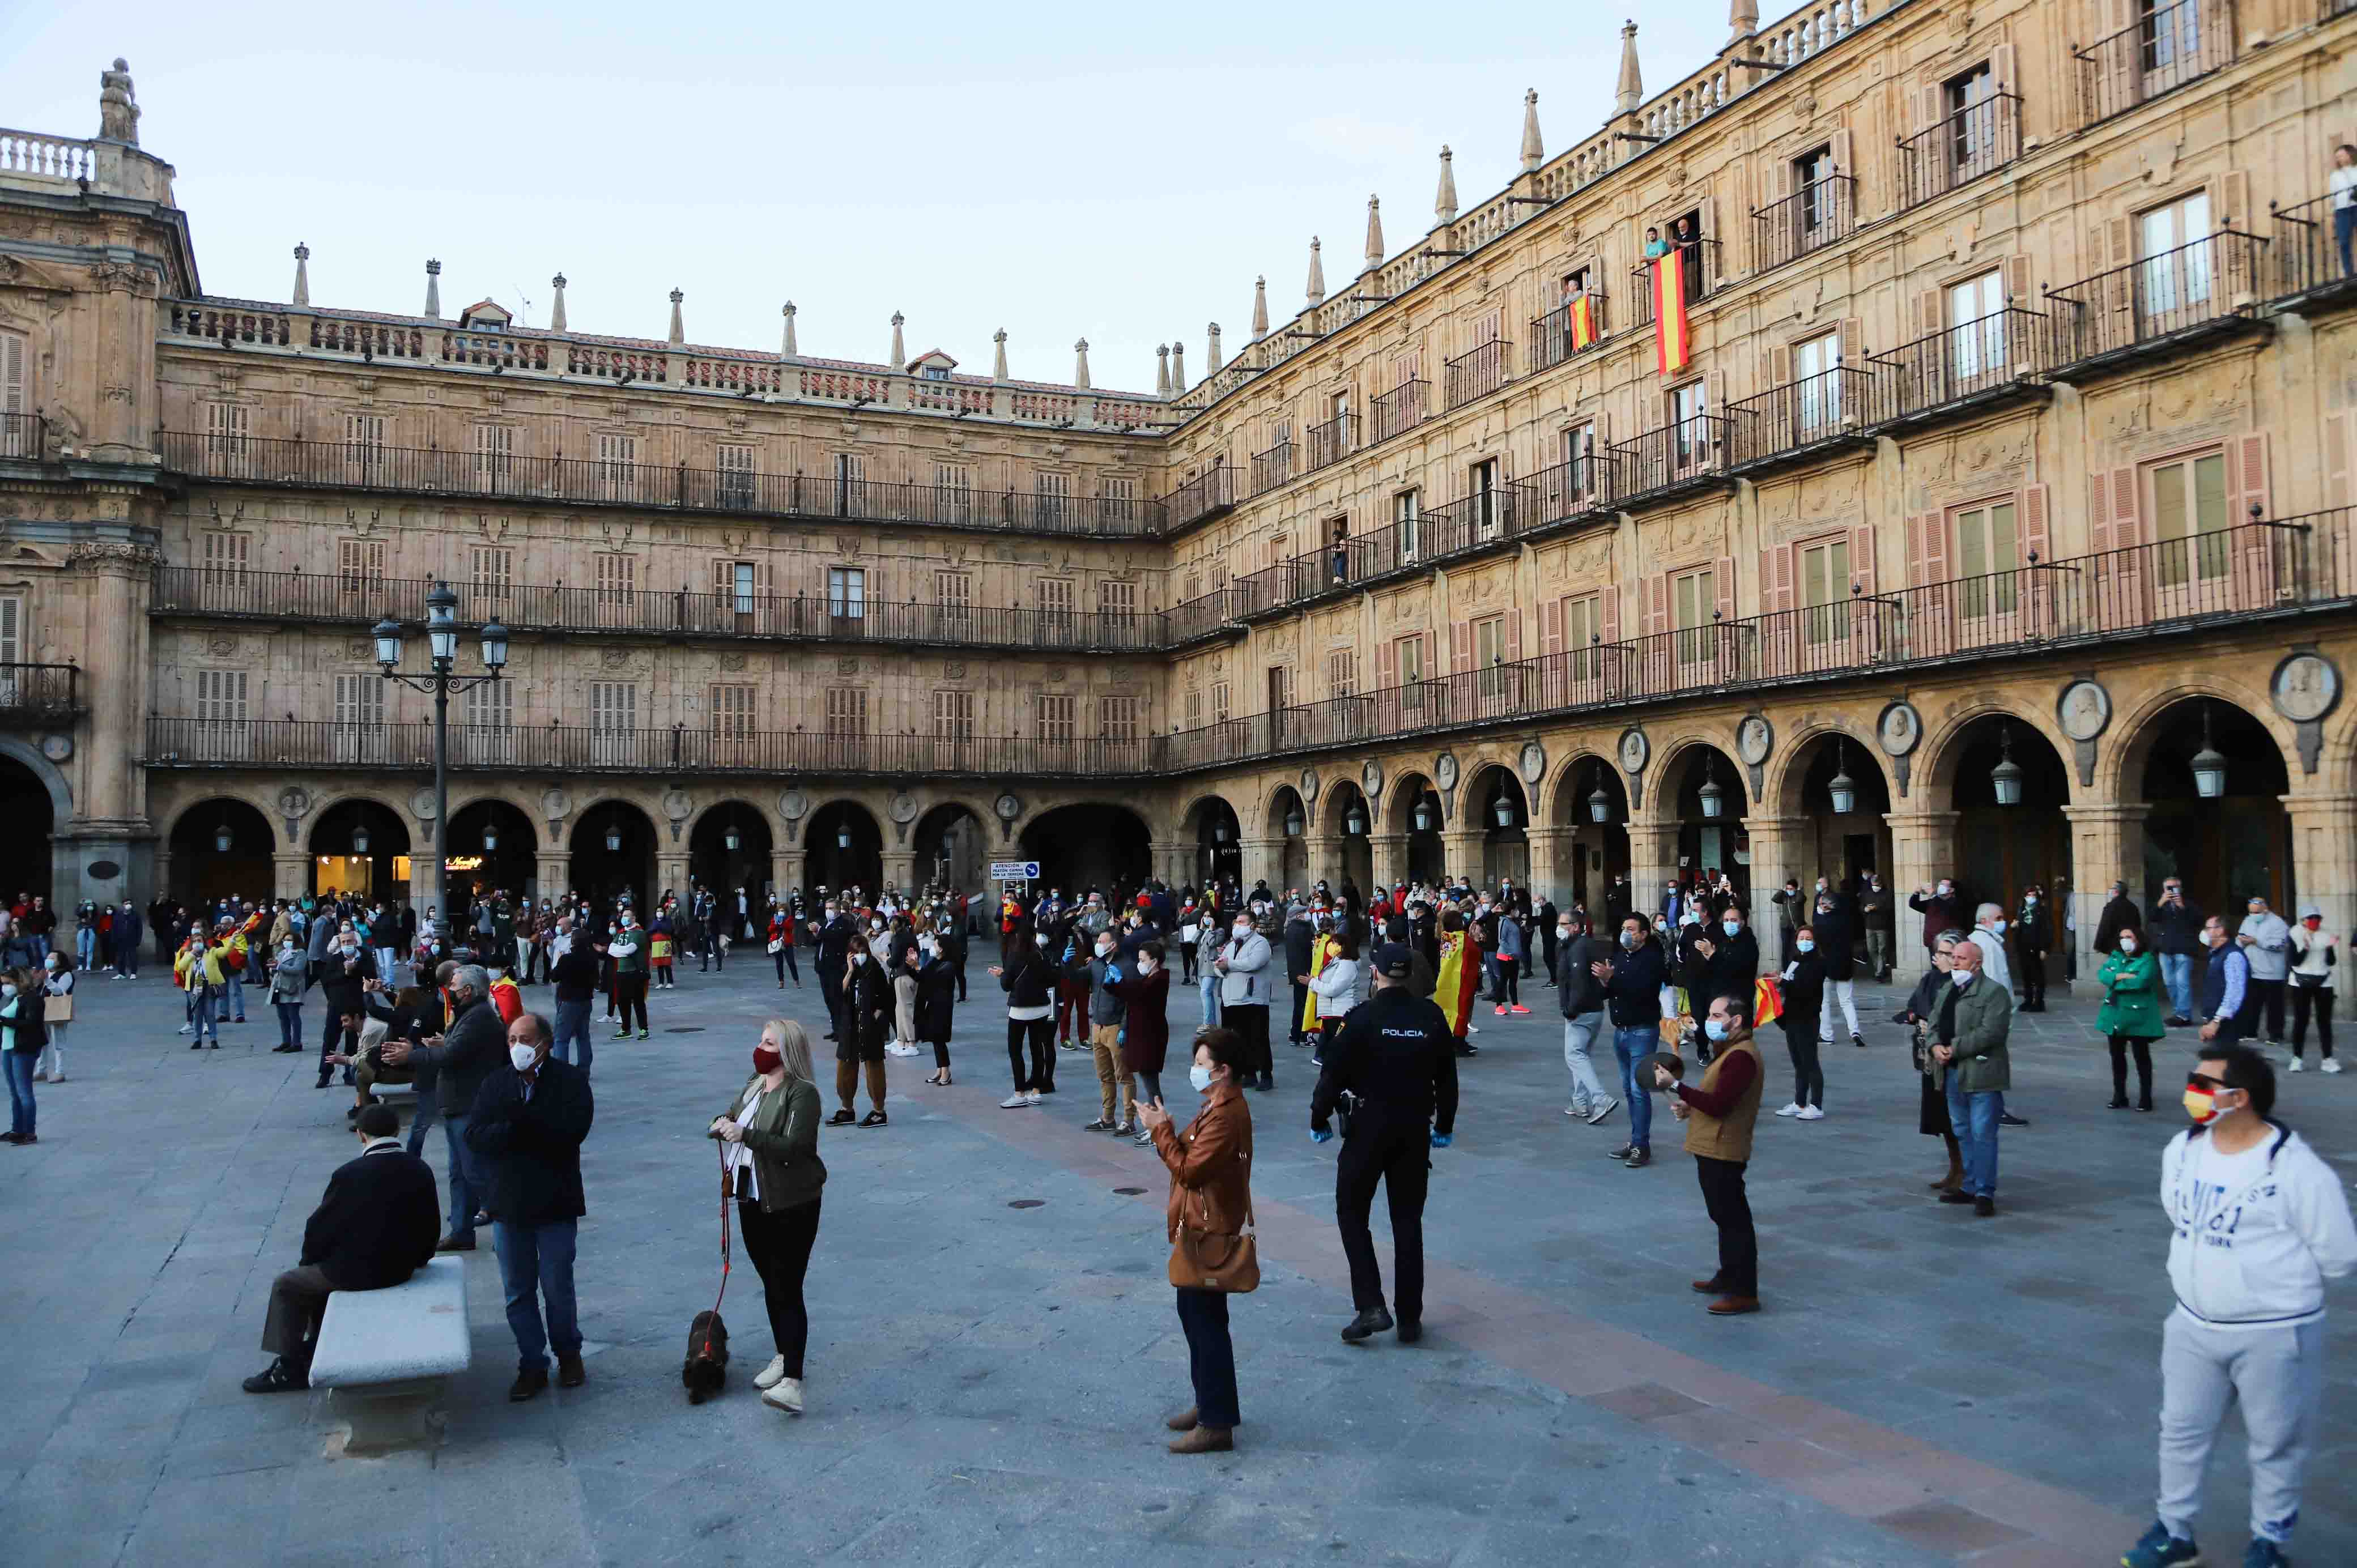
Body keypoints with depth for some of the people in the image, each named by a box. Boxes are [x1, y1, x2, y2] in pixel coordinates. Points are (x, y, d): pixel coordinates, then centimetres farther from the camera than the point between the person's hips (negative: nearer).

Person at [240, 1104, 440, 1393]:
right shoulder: (422, 1171, -5)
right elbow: (431, 1225, 4)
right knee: (319, 1271, 32)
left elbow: (320, 1228, -9)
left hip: (357, 1271, -6)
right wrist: (417, 1258, 22)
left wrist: (308, 1259, 10)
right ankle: (317, 1345, 40)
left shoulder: (349, 1174, -20)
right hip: (402, 1268, 7)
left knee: (286, 1286, 18)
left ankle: (290, 1367, 23)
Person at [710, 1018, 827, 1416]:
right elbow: (729, 1121, 19)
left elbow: (793, 1148, -24)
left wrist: (745, 1134, -27)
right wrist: (719, 1126, -4)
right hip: (752, 1201, 8)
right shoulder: (753, 1087, 10)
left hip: (791, 1207, -8)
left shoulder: (802, 1094, -16)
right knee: (770, 1284, 18)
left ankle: (792, 1381, -12)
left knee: (787, 1291, -10)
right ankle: (783, 1357, 33)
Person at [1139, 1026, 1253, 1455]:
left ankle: (1217, 1423, 7)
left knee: (1207, 1324, -2)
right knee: (1194, 1315, 20)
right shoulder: (1221, 1105, 10)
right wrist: (1165, 1128, 3)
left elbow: (1189, 1170, -26)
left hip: (1210, 1234, -11)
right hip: (1200, 1229, 11)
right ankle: (1208, 1403, 33)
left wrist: (1161, 1129, -20)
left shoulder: (1225, 1115, -24)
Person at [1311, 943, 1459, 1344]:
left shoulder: (1361, 1018, -13)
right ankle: (1410, 1319, 15)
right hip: (1415, 1129, 4)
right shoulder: (1432, 1017, -1)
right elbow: (1447, 1077, 7)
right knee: (1408, 1221, 12)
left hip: (1369, 1128, -3)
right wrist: (1445, 1126, 19)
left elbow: (1334, 1074, -11)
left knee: (1352, 1212, 11)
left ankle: (1370, 1306, -1)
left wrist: (1319, 1120, 3)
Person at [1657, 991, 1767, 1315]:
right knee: (1725, 1217, 21)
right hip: (1713, 1150, 11)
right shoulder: (1730, 1051, 15)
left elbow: (1719, 1105, -27)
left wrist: (1675, 1085, -24)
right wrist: (1690, 1107, 7)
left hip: (1723, 1153, -11)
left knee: (1734, 1220, -4)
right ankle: (1728, 1276, 34)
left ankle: (1744, 1293, 3)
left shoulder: (1741, 1057, -21)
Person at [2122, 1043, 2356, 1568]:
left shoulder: (2295, 1167, -21)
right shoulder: (2182, 1150, -1)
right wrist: (2202, 1270, 12)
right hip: (2193, 1326, 6)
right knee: (2182, 1430, 15)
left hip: (2273, 1336, -6)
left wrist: (2270, 1276, -2)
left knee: (2276, 1444, 13)